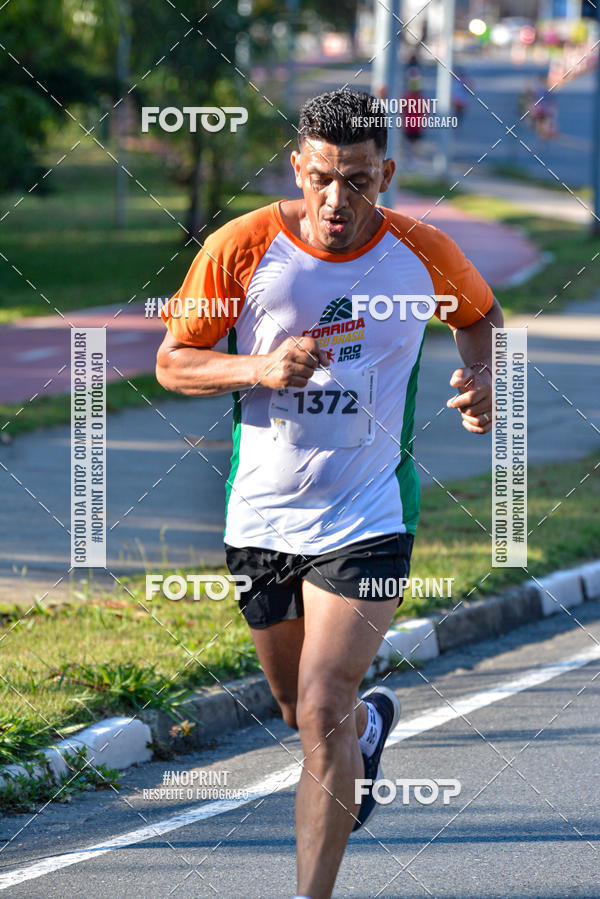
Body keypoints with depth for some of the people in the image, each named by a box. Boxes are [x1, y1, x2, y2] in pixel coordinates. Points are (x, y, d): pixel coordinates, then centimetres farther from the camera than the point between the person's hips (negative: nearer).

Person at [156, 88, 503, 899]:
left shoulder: (424, 254, -6)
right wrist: (261, 368, -20)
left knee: (321, 714, -15)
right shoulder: (241, 249, -10)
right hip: (261, 519, 2)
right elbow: (172, 363, -2)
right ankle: (369, 727, 56)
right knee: (300, 708, 20)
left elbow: (480, 313, 16)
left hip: (367, 522, -2)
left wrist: (482, 378, -5)